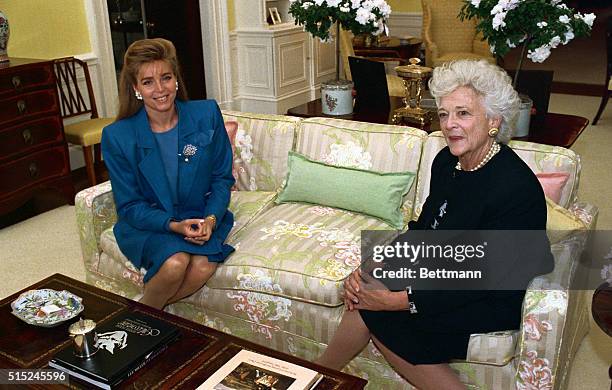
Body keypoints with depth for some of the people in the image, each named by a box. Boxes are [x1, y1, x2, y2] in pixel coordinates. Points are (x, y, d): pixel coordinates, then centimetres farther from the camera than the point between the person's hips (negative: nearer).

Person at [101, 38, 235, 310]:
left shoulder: (207, 114, -7)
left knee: (204, 266, -28)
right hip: (146, 224, -2)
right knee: (175, 262, -32)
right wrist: (174, 226, -22)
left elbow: (222, 178, 1)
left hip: (200, 217, 2)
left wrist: (211, 219, -17)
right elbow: (129, 206, -6)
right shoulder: (117, 136, -11)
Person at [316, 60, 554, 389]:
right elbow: (422, 229, 5)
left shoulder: (515, 187, -27)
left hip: (498, 297, -6)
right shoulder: (447, 161, -2)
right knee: (365, 292, -13)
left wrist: (402, 301, -25)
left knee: (375, 314, -20)